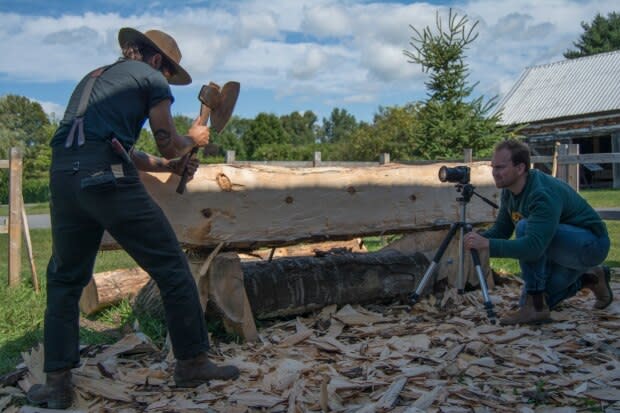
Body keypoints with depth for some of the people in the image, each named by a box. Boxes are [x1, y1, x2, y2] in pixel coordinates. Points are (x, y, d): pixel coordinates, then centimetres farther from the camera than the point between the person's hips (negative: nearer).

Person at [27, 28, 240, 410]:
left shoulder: (93, 77, 32)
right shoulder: (151, 78, 11)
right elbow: (169, 144, 10)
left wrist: (170, 165, 36)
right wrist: (193, 140, 32)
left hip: (62, 176, 7)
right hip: (108, 179, -7)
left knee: (64, 280, 19)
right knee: (172, 268, 4)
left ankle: (57, 381, 17)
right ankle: (192, 363, 11)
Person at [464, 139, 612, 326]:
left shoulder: (544, 194, -32)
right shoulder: (509, 191, -5)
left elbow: (534, 246, -42)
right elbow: (501, 229, 3)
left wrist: (486, 244, -44)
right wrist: (478, 238, -18)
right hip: (562, 246, 9)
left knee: (525, 227, -33)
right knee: (529, 303, 9)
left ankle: (536, 306, -23)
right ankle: (589, 279, 26)